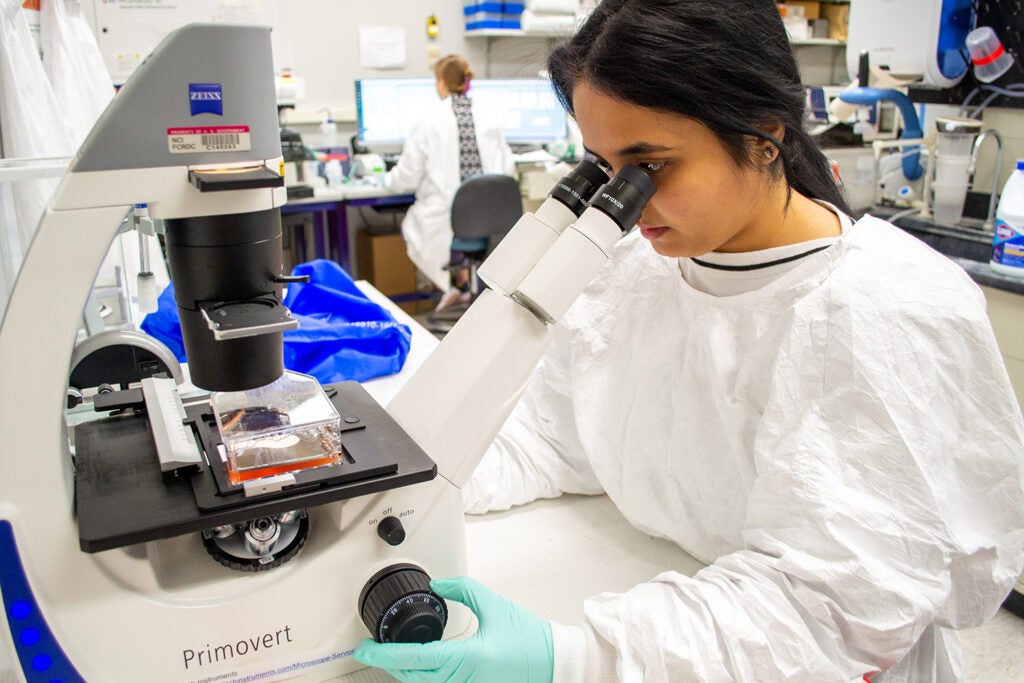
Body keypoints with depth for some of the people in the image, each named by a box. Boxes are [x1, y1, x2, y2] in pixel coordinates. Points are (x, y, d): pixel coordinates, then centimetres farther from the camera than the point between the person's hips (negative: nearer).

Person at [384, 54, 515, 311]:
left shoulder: (428, 122, -8)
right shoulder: (490, 119, 1)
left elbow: (408, 178, -2)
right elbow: (508, 170, 6)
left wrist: (389, 178, 20)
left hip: (444, 224, -4)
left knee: (409, 222, 28)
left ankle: (448, 283, 17)